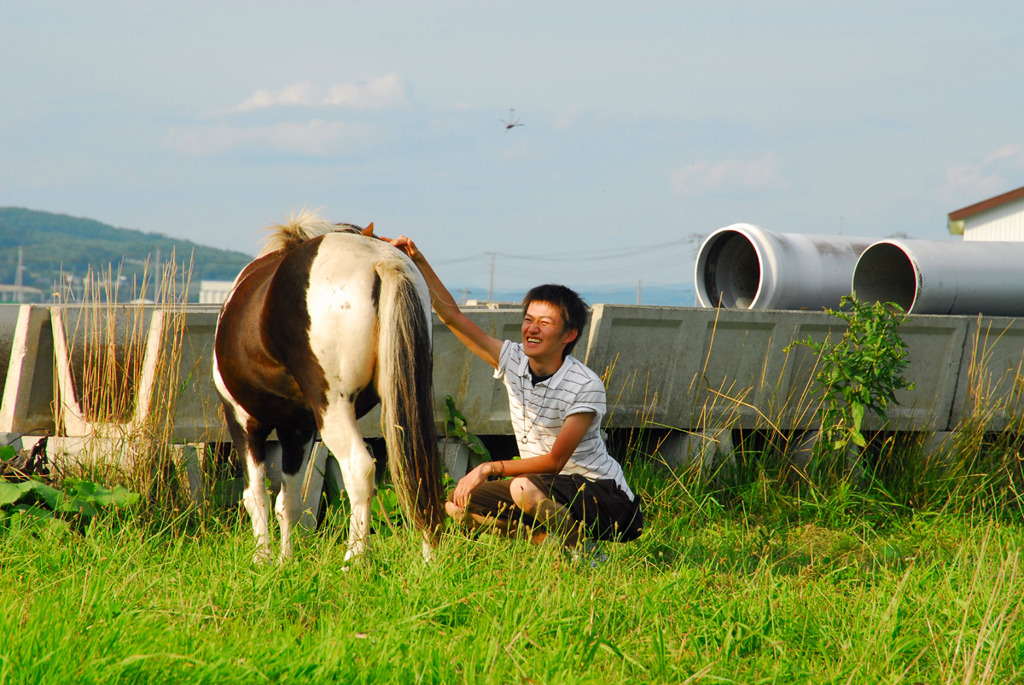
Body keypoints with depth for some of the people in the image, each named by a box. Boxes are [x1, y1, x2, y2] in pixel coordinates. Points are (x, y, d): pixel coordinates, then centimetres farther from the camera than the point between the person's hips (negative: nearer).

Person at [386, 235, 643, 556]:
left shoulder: (586, 386, -19)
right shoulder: (514, 360, -2)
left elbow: (555, 461, -23)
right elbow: (452, 315, -1)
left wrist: (490, 468, -28)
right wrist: (418, 260, -10)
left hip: (606, 497, -7)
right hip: (548, 490, 7)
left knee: (525, 488, -35)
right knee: (457, 504, -4)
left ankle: (583, 552, -12)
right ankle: (550, 541, 0)